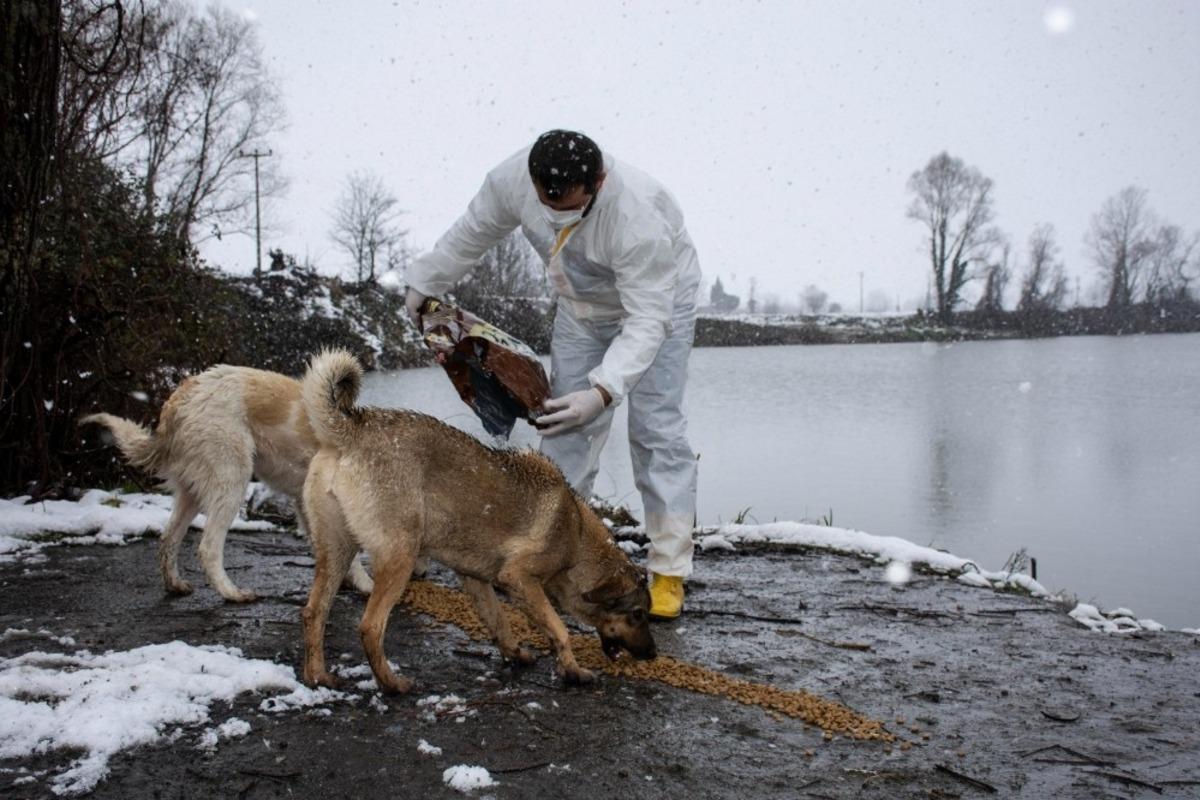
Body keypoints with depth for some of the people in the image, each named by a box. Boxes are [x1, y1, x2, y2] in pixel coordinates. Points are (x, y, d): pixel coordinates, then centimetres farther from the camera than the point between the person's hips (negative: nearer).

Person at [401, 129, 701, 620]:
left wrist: (603, 390, -53)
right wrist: (423, 285, 5)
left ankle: (669, 572, -7)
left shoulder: (637, 215, -42)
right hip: (582, 303, 5)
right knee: (565, 424, 3)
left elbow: (646, 322, -40)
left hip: (658, 297, -5)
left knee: (657, 429, -12)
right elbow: (471, 234, -5)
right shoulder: (511, 177, -26)